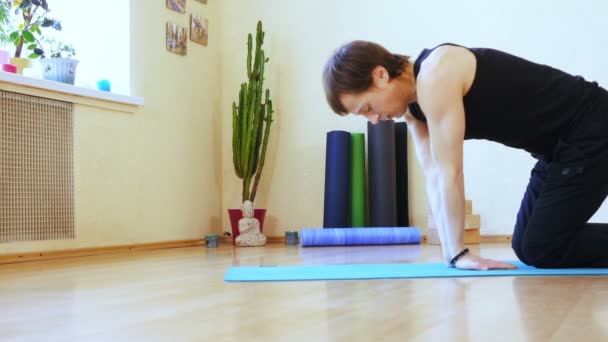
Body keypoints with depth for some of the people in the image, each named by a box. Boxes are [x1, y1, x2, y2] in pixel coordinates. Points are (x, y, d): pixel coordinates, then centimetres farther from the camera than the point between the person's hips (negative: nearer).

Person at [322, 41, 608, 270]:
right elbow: (434, 175, 2)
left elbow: (449, 173, -24)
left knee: (541, 251, -10)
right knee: (525, 247, 11)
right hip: (561, 144, 9)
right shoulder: (415, 107, 3)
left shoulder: (435, 76, -25)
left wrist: (457, 252, -18)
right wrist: (452, 253, -2)